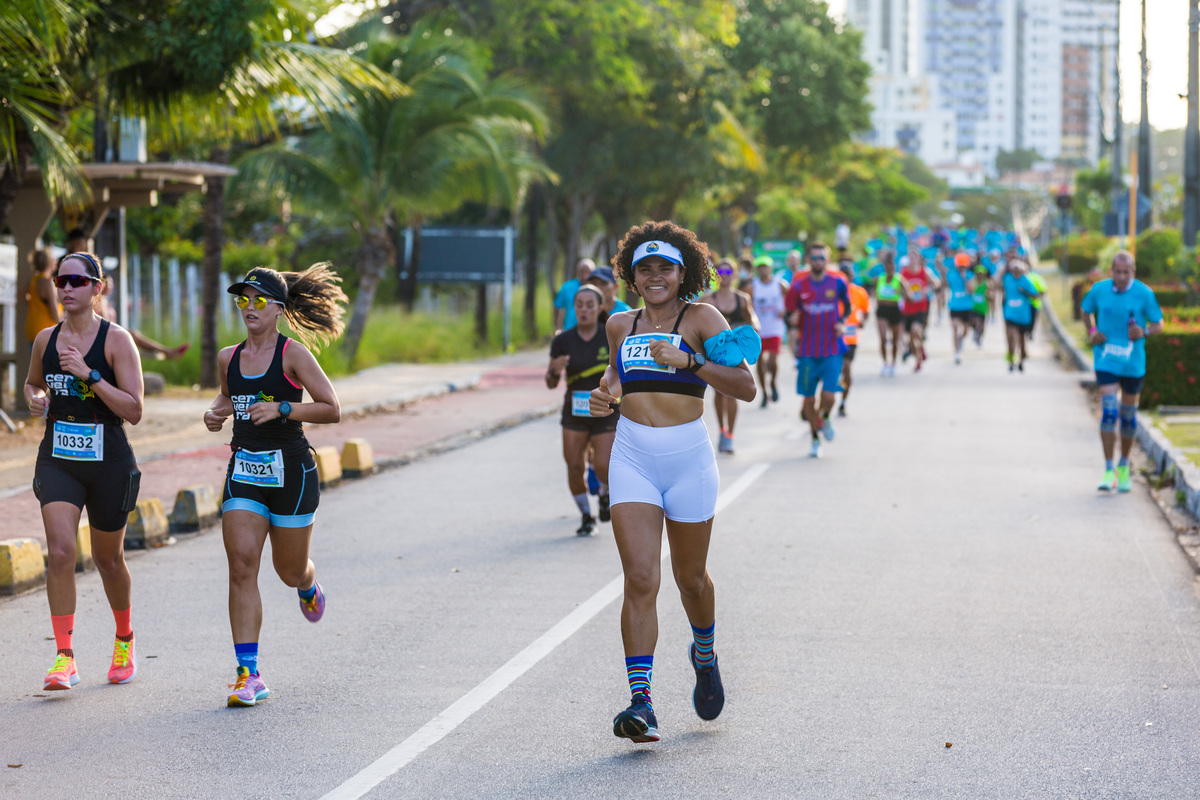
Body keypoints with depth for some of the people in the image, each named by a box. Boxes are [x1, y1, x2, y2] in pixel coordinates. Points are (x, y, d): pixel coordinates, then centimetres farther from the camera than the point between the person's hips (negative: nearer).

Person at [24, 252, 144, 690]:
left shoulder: (116, 340, -9)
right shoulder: (45, 339, 4)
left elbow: (133, 411, -14)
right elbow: (32, 383, 25)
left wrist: (88, 375, -22)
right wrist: (35, 398, 1)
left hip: (109, 461, -2)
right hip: (57, 459, 2)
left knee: (107, 558, 13)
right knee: (60, 552, -16)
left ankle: (124, 639, 39)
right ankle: (64, 658, -14)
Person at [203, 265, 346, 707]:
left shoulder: (293, 354, -9)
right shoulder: (228, 358, 6)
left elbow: (331, 409, -11)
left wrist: (281, 409, -23)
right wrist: (216, 412, 5)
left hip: (290, 471, -3)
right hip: (243, 474, 4)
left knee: (290, 572, 9)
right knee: (242, 566, -11)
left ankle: (309, 586, 50)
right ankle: (248, 675, -10)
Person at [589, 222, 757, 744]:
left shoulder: (700, 318, -4)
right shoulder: (621, 325, 10)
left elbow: (746, 387, -12)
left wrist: (688, 360, -22)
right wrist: (607, 392, 10)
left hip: (688, 458, -2)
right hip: (632, 459, 2)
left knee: (690, 578, 13)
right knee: (640, 579, -12)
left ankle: (704, 655, 45)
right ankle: (640, 703, -16)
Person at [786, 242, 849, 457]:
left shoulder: (838, 283, -1)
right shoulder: (799, 286, -2)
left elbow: (847, 305, 16)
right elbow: (791, 314, 8)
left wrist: (842, 323, 0)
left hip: (832, 350, -1)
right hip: (807, 351, 1)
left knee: (828, 396, -12)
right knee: (809, 398, 4)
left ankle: (824, 419, 23)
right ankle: (815, 438, 23)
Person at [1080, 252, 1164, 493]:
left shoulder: (1144, 294, -7)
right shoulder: (1099, 290, -2)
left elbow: (1159, 324, 1)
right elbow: (1086, 310, 17)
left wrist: (1144, 331, -20)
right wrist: (1092, 333, 0)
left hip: (1133, 363, 0)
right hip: (1106, 362, 0)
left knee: (1128, 416, 11)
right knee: (1108, 413, -13)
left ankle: (1124, 466, 31)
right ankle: (1109, 471, -11)